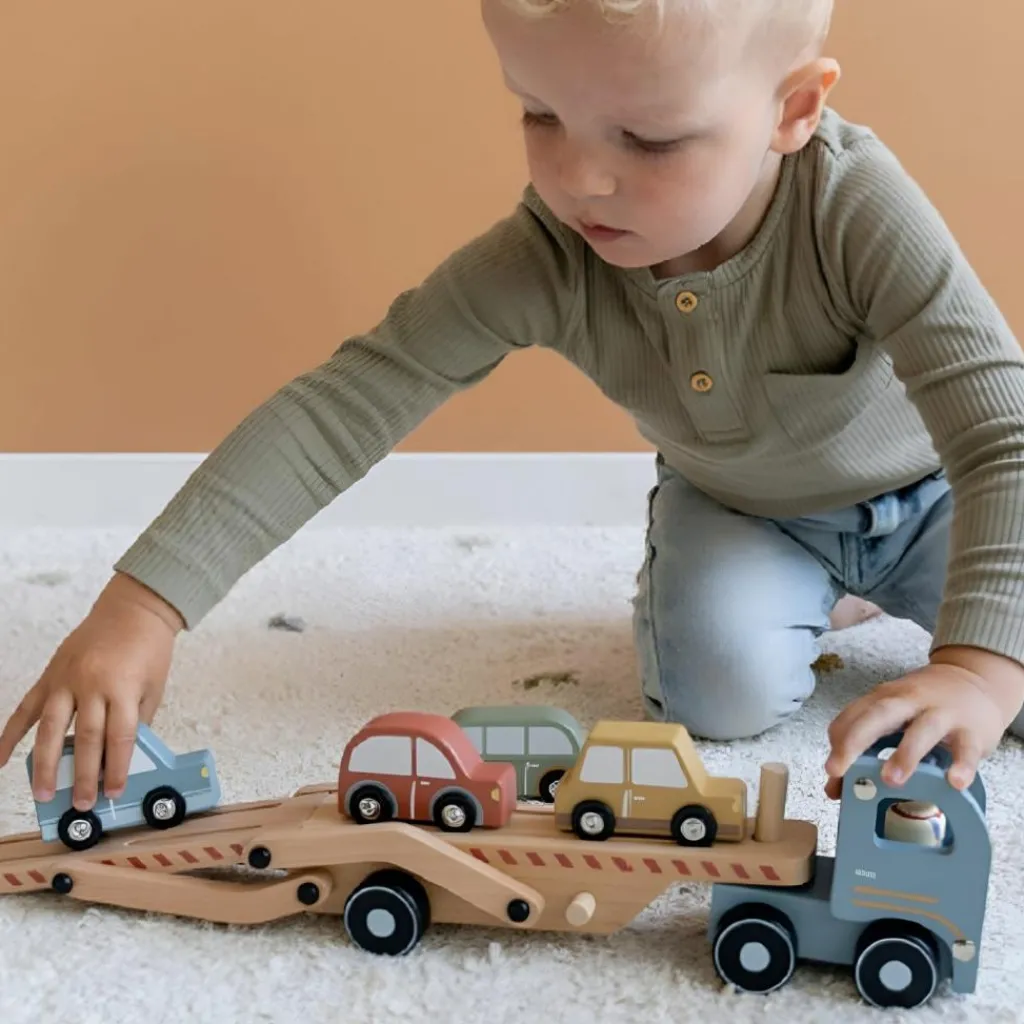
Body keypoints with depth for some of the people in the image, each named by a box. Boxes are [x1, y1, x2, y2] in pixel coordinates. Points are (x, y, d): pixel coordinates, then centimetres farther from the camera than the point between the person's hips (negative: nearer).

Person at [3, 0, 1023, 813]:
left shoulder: (855, 205, -40)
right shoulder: (541, 261, -34)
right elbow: (343, 405, -36)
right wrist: (142, 602, -43)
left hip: (923, 490, 0)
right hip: (737, 504, 1)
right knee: (725, 691, -23)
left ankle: (874, 590, 18)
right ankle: (780, 595, 13)